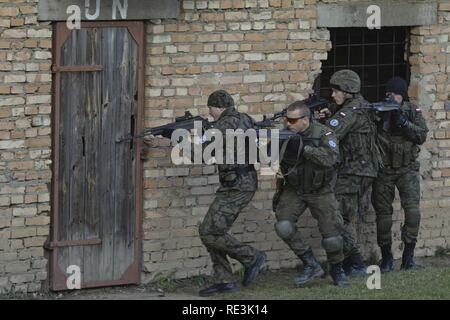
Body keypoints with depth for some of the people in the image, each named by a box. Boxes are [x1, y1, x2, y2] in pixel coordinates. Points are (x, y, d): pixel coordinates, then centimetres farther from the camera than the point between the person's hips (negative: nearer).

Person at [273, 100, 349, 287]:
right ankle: (311, 266, -6)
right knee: (283, 226, -18)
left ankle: (337, 270, 25)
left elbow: (330, 158, -31)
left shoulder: (323, 134, -16)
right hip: (293, 191, 2)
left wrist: (304, 148, -37)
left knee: (331, 234, -2)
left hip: (320, 192, -2)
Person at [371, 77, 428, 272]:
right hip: (384, 170, 0)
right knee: (383, 214, 2)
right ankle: (386, 257, 14)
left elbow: (422, 136, -8)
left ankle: (408, 254, -4)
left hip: (407, 169, 0)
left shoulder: (413, 111, 1)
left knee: (412, 210, -15)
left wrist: (403, 122, -22)